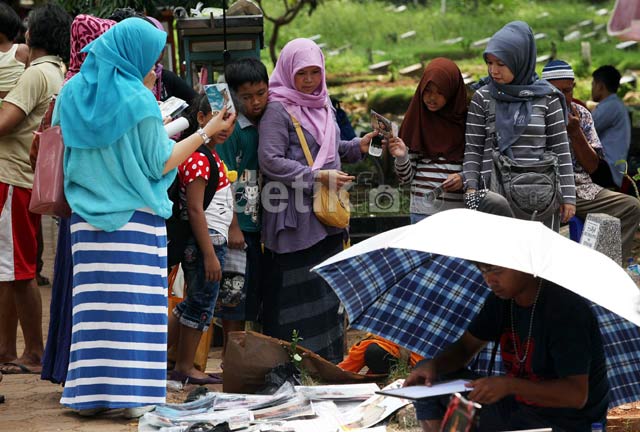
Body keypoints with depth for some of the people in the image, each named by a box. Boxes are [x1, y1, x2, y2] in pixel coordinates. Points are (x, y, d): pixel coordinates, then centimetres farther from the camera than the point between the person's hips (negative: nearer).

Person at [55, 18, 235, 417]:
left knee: (93, 305, 8)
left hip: (88, 216, 5)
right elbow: (160, 163, -7)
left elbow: (60, 152, 15)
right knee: (136, 305, -1)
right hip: (136, 219, -5)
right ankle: (133, 395, -2)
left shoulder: (72, 94, 4)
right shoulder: (139, 100, -11)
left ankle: (88, 392, 8)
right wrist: (207, 131, 0)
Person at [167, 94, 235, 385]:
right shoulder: (197, 158, -16)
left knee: (193, 304, 17)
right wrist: (210, 254, -22)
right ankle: (184, 369, 9)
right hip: (207, 240, -10)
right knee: (200, 306, -1)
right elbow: (195, 210, -20)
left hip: (212, 239, 10)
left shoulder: (210, 157, 15)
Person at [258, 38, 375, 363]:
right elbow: (270, 160, -18)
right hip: (294, 216, -8)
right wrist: (318, 177, -20)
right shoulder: (278, 110, -10)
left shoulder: (321, 105, 15)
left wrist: (357, 146, 8)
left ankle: (328, 359, 19)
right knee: (294, 289, -5)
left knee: (328, 288, 11)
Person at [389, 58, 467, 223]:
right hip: (423, 212, 1)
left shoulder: (466, 122, 3)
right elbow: (407, 177, 8)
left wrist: (464, 178, -10)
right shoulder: (416, 122, 7)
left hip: (459, 210, -1)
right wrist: (401, 157, -11)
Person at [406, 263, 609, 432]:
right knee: (427, 378, 5)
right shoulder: (501, 298, 2)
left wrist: (510, 385, -38)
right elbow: (465, 347, 12)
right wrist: (433, 366, -10)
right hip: (515, 402, 9)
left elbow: (576, 394, -29)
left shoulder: (566, 310, -23)